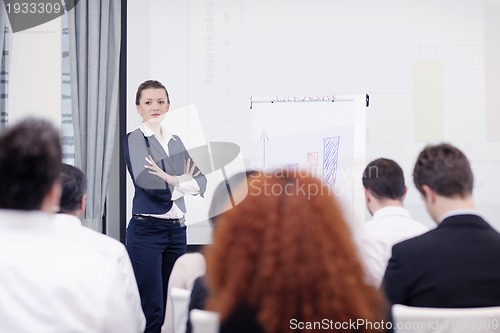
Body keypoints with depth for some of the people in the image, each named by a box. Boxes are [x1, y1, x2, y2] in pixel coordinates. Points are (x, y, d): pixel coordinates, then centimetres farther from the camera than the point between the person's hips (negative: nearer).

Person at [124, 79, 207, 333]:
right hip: (146, 229, -6)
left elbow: (201, 180, 4)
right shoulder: (134, 139, -5)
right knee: (151, 310, -6)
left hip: (177, 229, 6)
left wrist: (171, 180, -13)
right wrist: (182, 181, -8)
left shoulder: (175, 141, 14)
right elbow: (147, 183, -20)